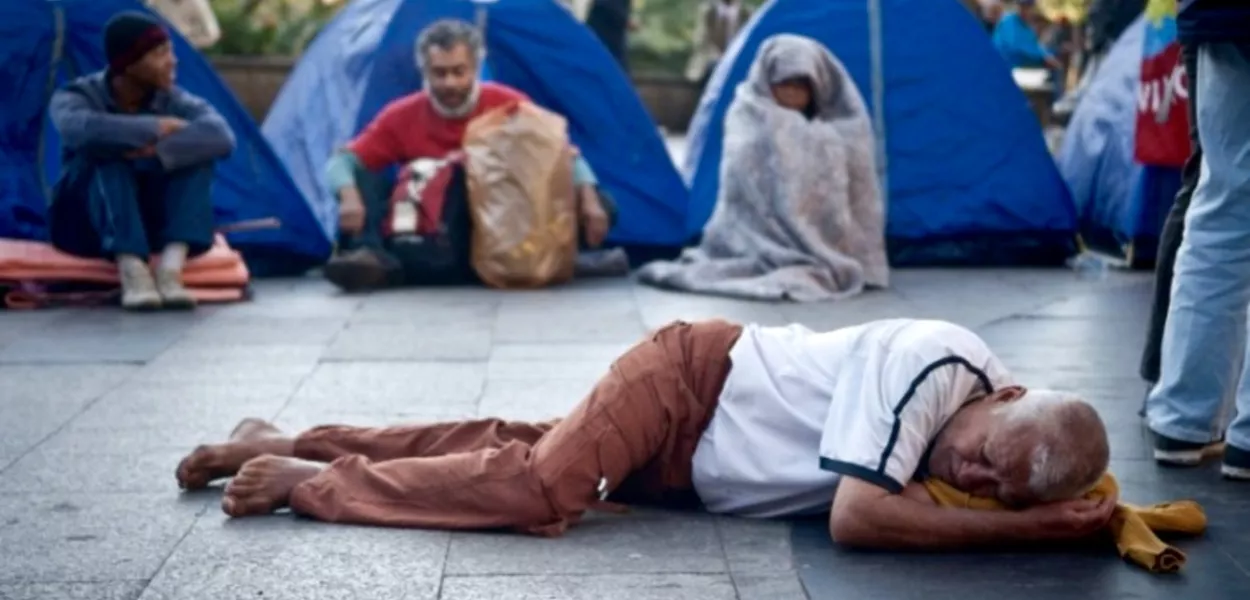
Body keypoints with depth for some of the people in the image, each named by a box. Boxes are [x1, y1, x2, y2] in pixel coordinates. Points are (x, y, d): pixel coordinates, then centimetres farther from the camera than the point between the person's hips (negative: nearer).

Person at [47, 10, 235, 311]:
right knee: (104, 157, -32)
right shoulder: (76, 96, -14)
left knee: (196, 153, -23)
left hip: (148, 225, 3)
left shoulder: (173, 101, -7)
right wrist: (154, 129, -32)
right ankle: (132, 271, -43)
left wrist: (157, 151, -41)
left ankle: (171, 270, -37)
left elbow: (221, 137, -28)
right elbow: (81, 130, -41)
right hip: (86, 227, -3)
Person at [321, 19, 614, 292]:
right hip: (429, 243, 0)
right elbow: (342, 161, -7)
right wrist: (349, 196, -30)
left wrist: (589, 200, -25)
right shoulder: (402, 116, -3)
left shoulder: (508, 105, -6)